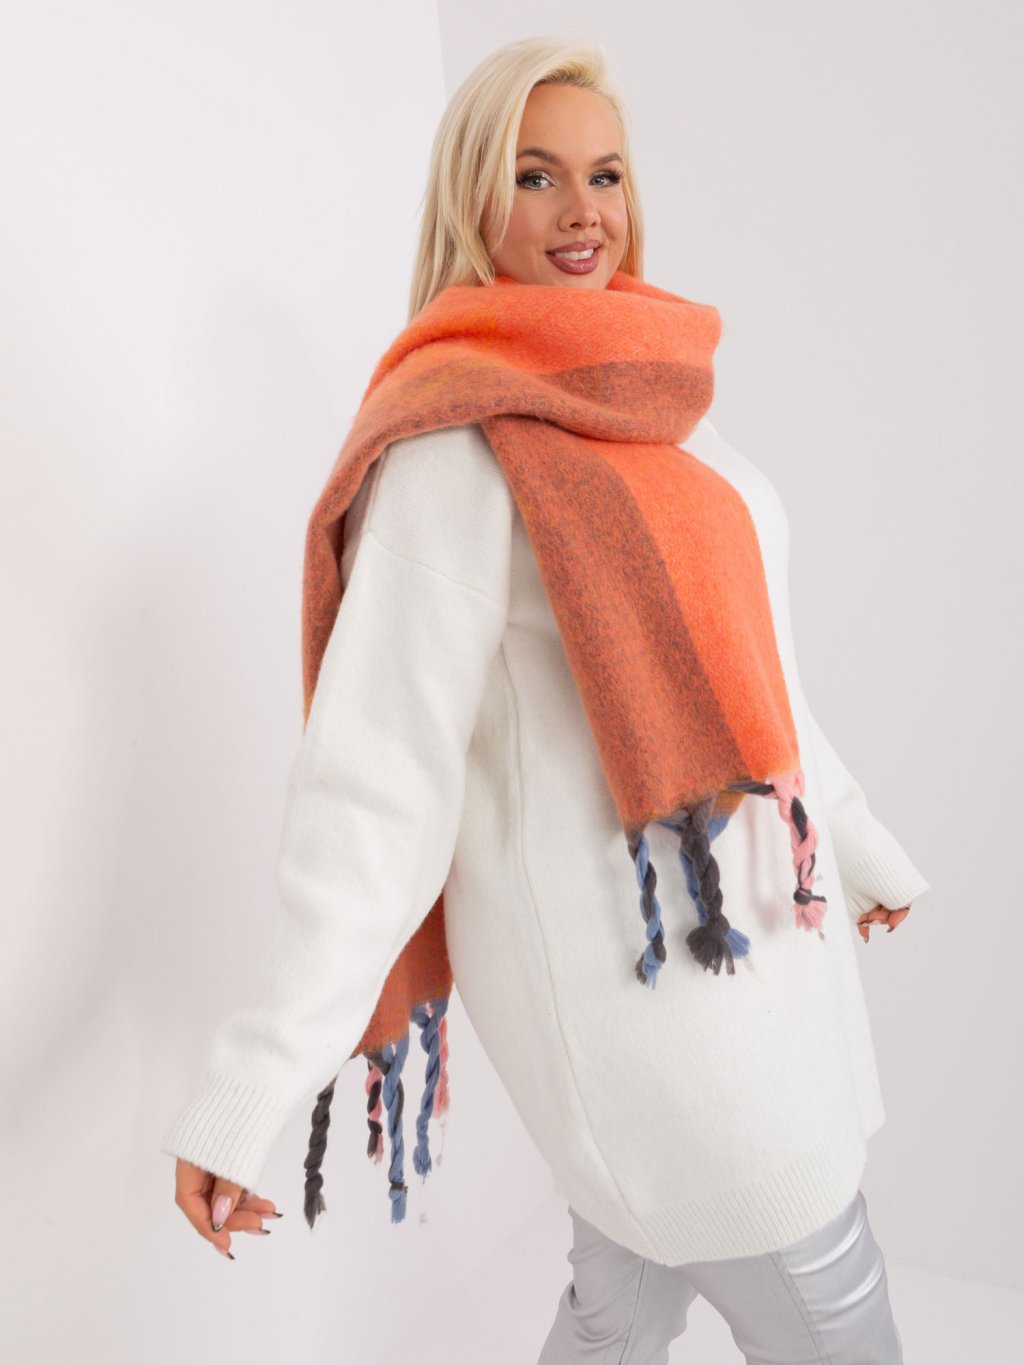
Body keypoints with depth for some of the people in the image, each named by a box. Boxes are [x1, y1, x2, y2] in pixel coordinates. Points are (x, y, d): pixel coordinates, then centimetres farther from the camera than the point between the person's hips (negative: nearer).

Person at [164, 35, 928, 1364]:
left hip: (747, 919, 8)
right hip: (625, 966, -7)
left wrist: (860, 843, 24)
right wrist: (250, 1093, -25)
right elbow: (378, 771, -22)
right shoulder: (459, 445, -17)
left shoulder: (653, 405, 9)